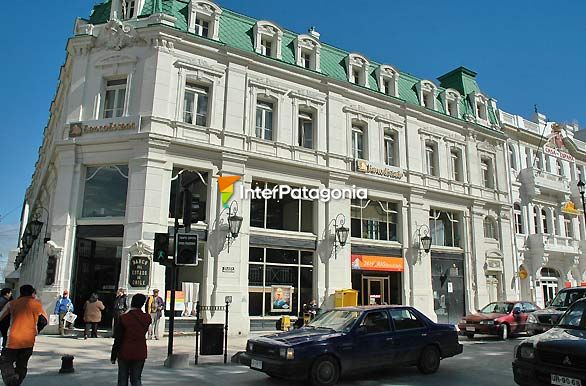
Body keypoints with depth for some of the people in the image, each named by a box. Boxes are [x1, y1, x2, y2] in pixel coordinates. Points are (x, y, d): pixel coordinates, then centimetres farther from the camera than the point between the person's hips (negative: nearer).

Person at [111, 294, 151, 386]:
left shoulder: (124, 318, -13)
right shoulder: (147, 318, -7)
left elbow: (118, 339, -9)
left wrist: (113, 356, -1)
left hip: (125, 353, -2)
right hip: (140, 353, 2)